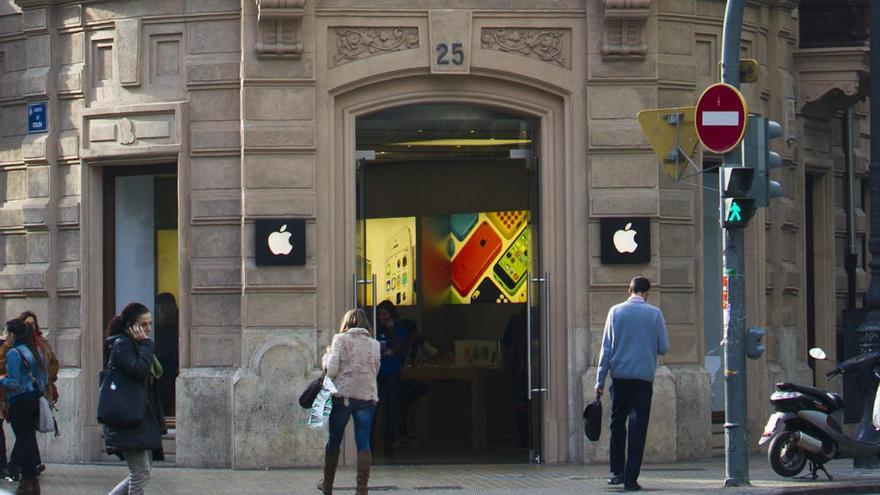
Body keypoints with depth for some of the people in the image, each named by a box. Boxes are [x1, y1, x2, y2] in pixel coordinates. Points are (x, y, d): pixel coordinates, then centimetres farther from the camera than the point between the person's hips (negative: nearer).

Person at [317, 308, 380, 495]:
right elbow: (375, 370, 14)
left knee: (334, 441, 12)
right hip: (367, 396, 2)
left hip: (343, 395, -2)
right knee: (364, 443, -2)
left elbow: (331, 370, -7)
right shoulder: (374, 344, 9)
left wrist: (326, 356, 12)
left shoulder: (340, 339, -1)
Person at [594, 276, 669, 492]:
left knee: (617, 422, 15)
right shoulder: (655, 313, -1)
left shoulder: (615, 311, 2)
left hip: (620, 376, 1)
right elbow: (664, 348, 3)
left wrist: (600, 380, 4)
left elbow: (606, 347, 1)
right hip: (644, 376, -1)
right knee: (638, 426, 0)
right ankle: (631, 478, -4)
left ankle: (617, 472, 11)